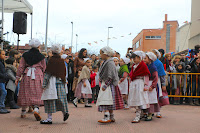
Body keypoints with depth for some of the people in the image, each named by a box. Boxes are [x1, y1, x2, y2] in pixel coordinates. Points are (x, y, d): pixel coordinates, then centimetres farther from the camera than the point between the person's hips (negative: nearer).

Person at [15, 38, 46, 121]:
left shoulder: (25, 55, 5)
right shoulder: (41, 56, 0)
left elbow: (21, 67, 4)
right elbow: (44, 68, 6)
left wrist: (18, 77, 8)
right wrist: (43, 77, 20)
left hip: (27, 75, 2)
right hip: (38, 75, -2)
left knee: (25, 94, 11)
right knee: (37, 94, 0)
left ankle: (23, 112, 19)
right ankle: (36, 109, -22)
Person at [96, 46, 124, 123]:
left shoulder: (110, 63, -16)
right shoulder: (106, 62, 14)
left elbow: (110, 77, -21)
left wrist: (105, 85, -21)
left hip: (109, 85, -10)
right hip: (106, 84, 10)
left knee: (106, 101, -15)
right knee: (109, 102, 13)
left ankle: (107, 117, -17)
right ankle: (111, 117, 19)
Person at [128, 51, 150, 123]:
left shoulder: (143, 65, -8)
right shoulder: (134, 66, 15)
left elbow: (146, 76, -10)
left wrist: (146, 85, -13)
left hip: (140, 84, -8)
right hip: (133, 84, 8)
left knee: (139, 100, -10)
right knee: (134, 100, 10)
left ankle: (138, 117, -11)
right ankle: (140, 114, 23)